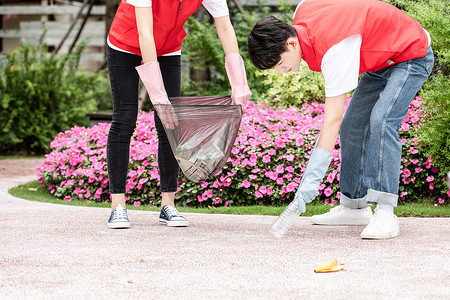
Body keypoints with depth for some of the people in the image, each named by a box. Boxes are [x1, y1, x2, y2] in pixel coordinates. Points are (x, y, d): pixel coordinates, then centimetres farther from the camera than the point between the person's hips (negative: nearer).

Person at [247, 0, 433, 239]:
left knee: (381, 121, -27)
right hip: (382, 60, 10)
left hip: (412, 56, -10)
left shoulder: (334, 51, -37)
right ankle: (355, 206, 12)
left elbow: (332, 119, -37)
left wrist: (311, 179, -37)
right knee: (352, 126, 5)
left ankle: (385, 213, -31)